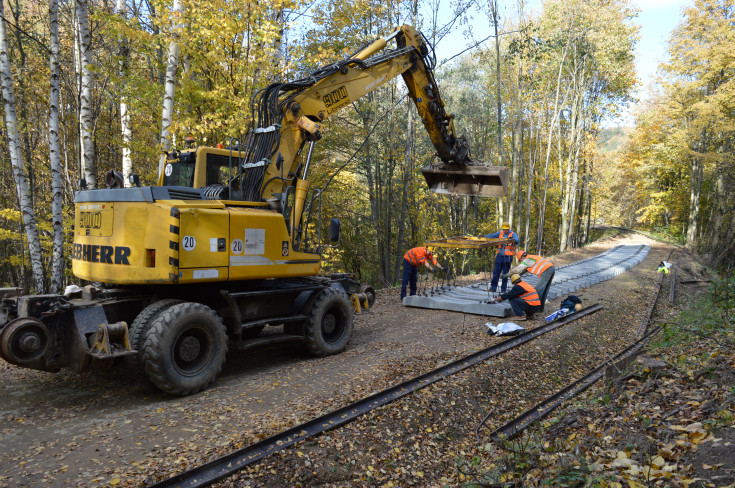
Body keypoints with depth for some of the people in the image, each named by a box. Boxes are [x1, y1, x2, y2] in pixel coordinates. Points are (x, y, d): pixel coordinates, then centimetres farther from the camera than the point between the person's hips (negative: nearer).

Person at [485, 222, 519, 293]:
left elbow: (517, 242, -17)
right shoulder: (500, 233, 10)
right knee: (496, 272, 3)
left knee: (505, 274, 3)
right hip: (499, 256, 4)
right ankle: (493, 288, 12)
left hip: (507, 257, -3)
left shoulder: (513, 234, -3)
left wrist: (512, 239, -38)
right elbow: (492, 236, 7)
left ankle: (503, 289, 11)